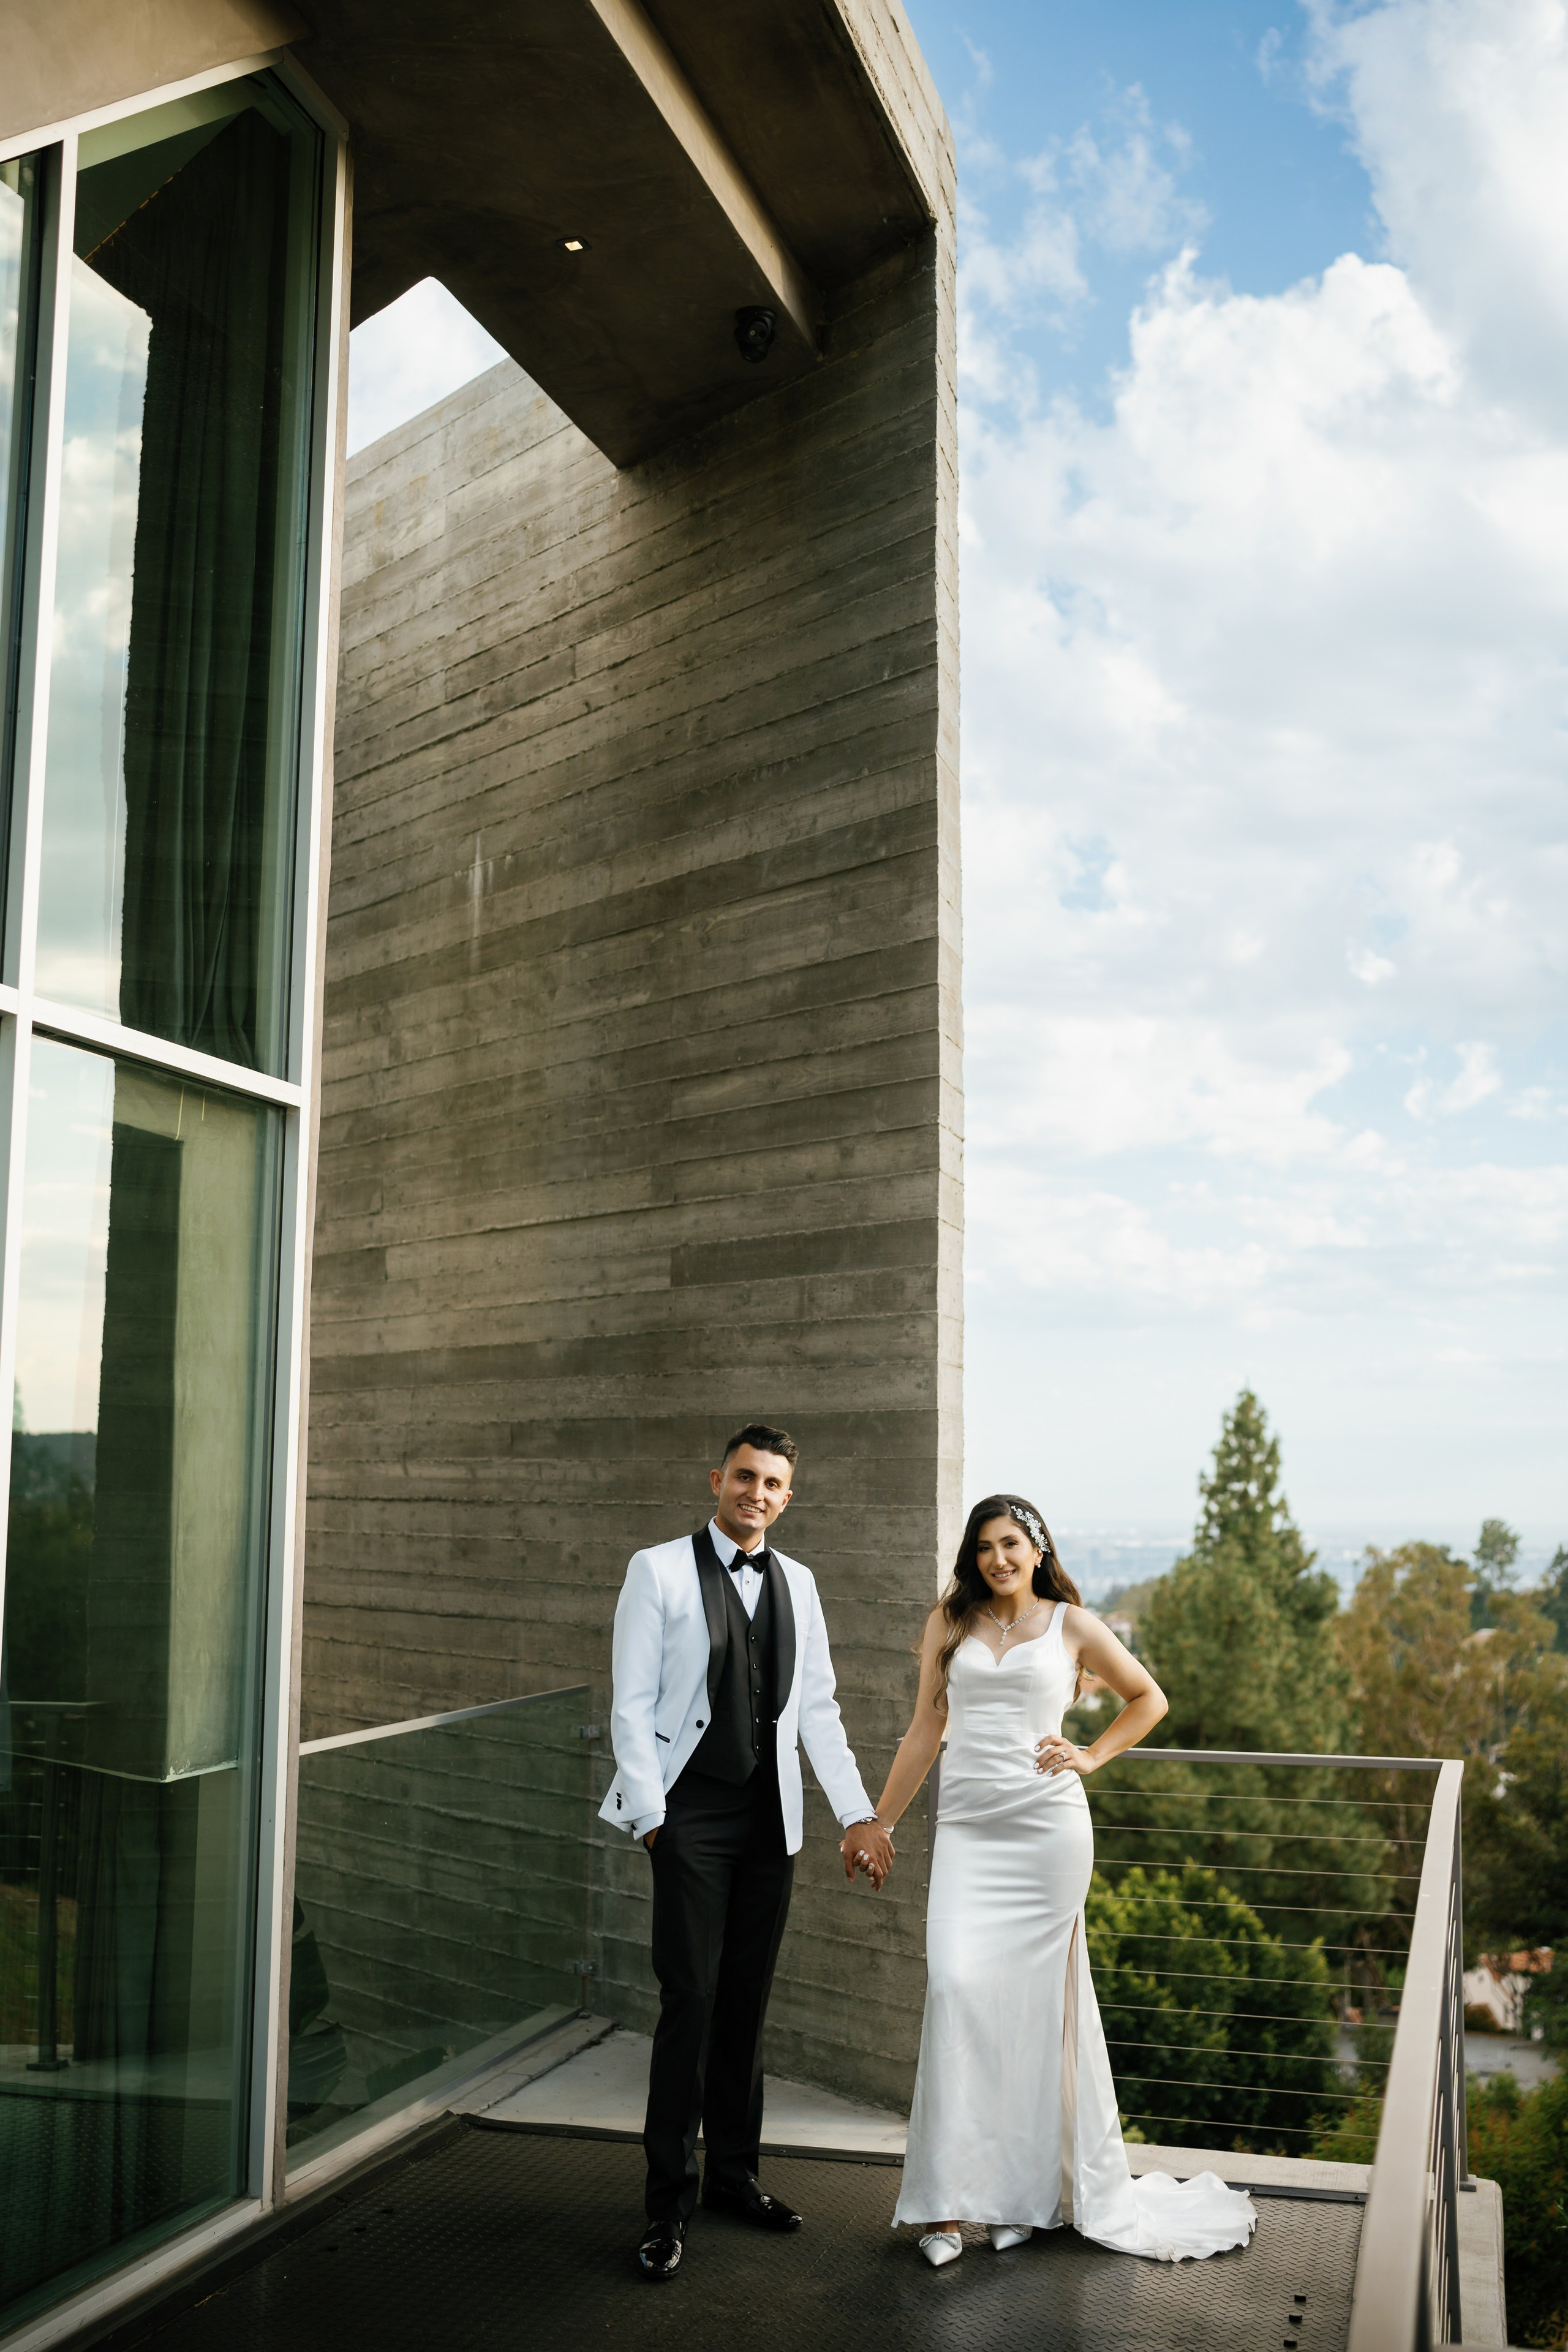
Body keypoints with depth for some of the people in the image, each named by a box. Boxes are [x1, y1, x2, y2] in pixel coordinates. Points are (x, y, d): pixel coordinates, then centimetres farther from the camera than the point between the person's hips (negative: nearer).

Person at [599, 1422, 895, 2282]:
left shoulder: (797, 1583, 10)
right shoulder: (660, 1570, -4)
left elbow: (818, 1709, 12)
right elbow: (631, 1704, -5)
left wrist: (858, 1814, 5)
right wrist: (648, 1815, -11)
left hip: (770, 1820, 5)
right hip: (691, 1815, -4)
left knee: (747, 2002, 12)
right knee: (689, 2000, -6)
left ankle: (734, 2172, 26)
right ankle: (669, 2201, 7)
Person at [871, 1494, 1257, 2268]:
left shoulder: (1072, 1625, 5)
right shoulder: (951, 1621, 8)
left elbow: (1148, 1699, 17)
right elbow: (925, 1728, 12)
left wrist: (1091, 1756, 5)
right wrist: (879, 1822, 11)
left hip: (1046, 1827, -1)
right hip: (966, 1829, 1)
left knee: (1035, 2001, 3)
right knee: (957, 1987, -11)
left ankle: (1028, 2189, 17)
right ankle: (945, 2202, -2)